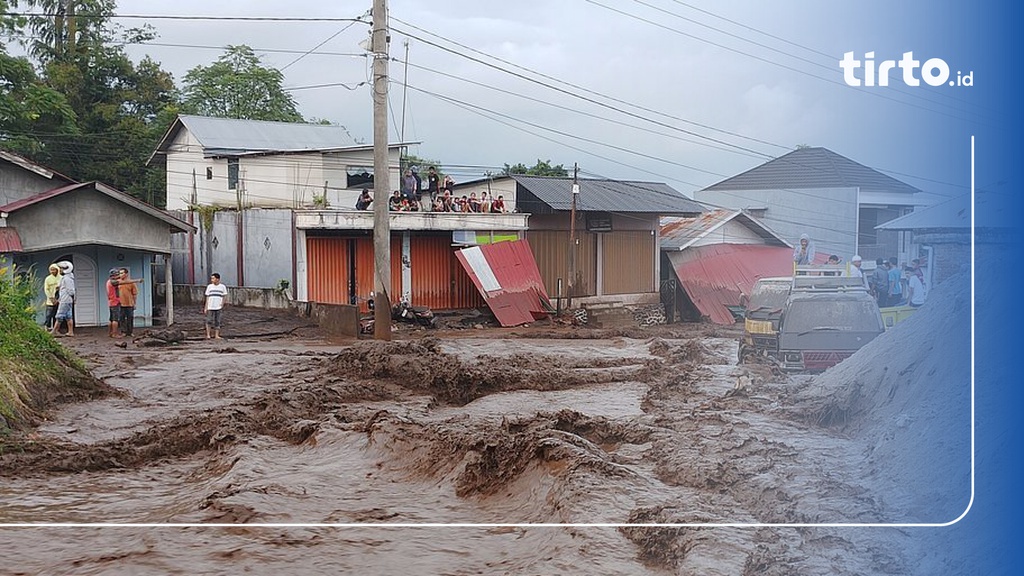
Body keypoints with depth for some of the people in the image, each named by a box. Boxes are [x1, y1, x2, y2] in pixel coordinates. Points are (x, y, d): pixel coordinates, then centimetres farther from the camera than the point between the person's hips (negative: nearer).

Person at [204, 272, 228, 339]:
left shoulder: (222, 287, 4)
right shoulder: (209, 286, 7)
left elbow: (224, 296, 8)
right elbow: (207, 297, 9)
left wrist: (222, 304, -8)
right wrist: (205, 308, 5)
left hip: (218, 307, 0)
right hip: (210, 307, 0)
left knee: (217, 322, 2)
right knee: (209, 321, -6)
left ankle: (216, 335, 6)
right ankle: (208, 335, -1)